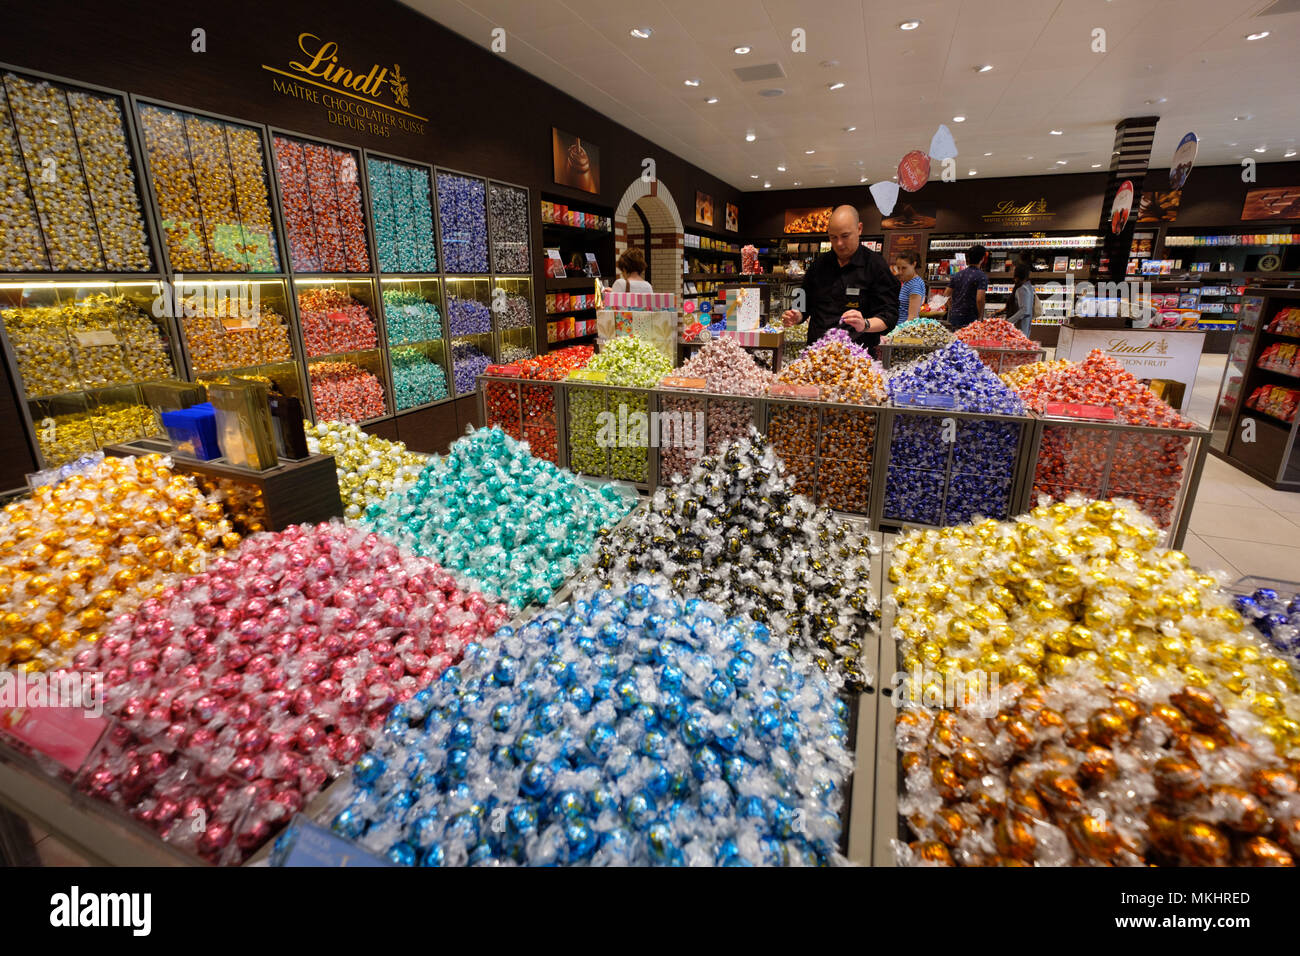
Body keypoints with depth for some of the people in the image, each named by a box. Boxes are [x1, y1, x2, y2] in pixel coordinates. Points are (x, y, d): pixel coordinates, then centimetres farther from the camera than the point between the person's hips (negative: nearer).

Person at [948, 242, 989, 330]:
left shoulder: (958, 274, 11)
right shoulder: (982, 276, -8)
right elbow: (979, 299, -18)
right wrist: (980, 318, -7)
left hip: (954, 317, 6)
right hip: (970, 319, -6)